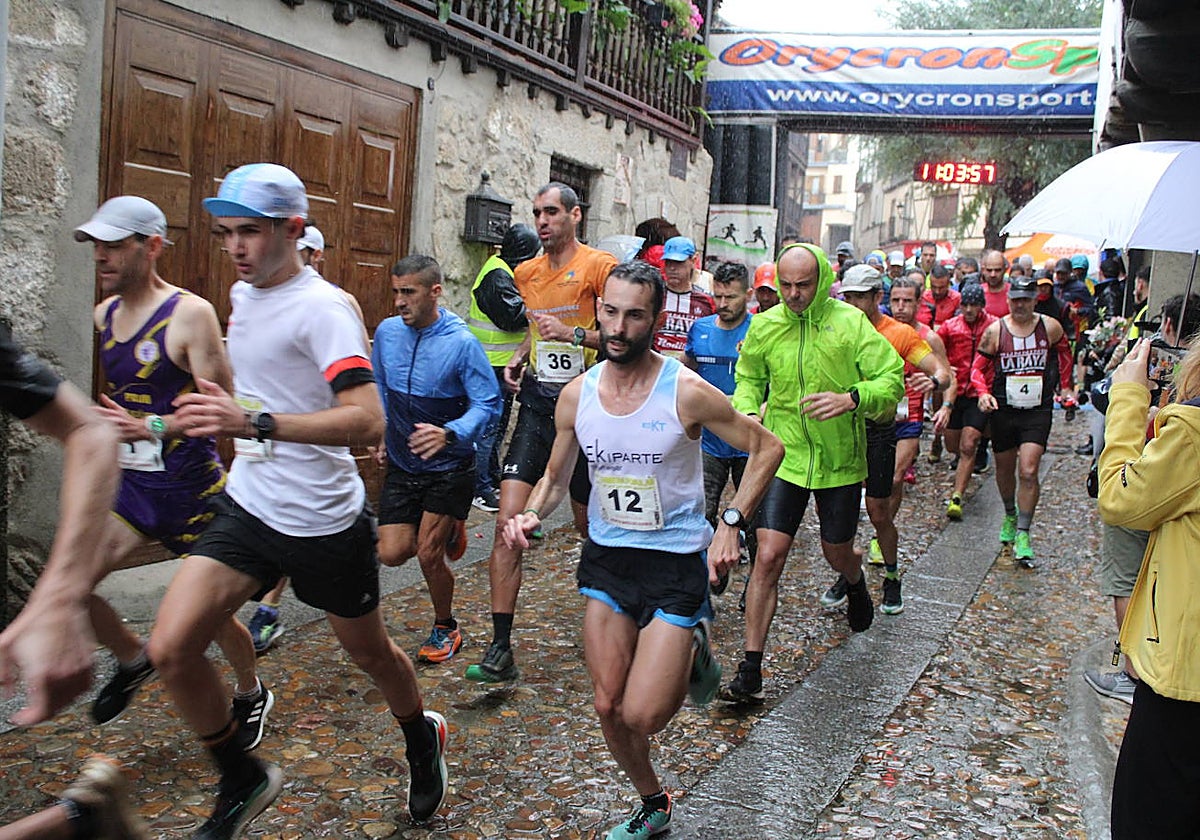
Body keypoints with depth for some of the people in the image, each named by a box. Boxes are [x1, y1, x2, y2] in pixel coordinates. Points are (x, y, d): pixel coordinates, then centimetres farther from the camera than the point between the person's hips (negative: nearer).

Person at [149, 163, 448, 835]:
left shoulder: (324, 308, -19)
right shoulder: (242, 294, 7)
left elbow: (368, 423, -32)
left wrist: (257, 423, -41)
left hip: (325, 520, -6)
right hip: (248, 506, 7)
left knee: (370, 652, 13)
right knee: (171, 647, -8)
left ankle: (423, 739, 46)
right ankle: (244, 783, 15)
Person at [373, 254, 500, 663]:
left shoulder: (461, 342, -18)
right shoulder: (386, 332, -3)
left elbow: (487, 404, -20)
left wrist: (450, 433, -37)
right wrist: (380, 435, 15)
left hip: (449, 467, -5)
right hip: (401, 465, 5)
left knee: (428, 555, -4)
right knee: (392, 553, 0)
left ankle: (445, 628, 23)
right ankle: (447, 532, 34)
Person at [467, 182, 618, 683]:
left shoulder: (600, 266, -5)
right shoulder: (526, 273, 13)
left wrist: (572, 333, -23)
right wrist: (518, 359, 11)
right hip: (537, 402, 5)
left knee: (590, 526, 10)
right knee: (508, 522, -8)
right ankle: (500, 650, -4)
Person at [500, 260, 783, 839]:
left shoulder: (686, 392, -16)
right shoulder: (576, 395, -3)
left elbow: (767, 449, -6)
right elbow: (555, 477, 10)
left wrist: (731, 522, -15)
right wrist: (530, 515, -11)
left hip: (676, 562, -4)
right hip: (605, 558, 4)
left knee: (642, 717, -7)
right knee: (609, 708, 9)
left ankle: (692, 650, 25)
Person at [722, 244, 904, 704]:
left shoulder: (850, 323, -8)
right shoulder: (764, 326, -1)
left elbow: (892, 378, -10)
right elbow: (749, 378, 15)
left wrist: (852, 398, -28)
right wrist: (748, 411, -5)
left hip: (839, 460, 0)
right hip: (783, 457, 1)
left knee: (837, 553, 16)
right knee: (768, 558, -10)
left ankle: (856, 582, 57)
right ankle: (750, 671, -3)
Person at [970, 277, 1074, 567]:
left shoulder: (1050, 327, -3)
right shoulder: (995, 330, -5)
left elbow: (1064, 353, 18)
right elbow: (978, 368, 0)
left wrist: (1065, 387, 21)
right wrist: (983, 393, -17)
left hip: (1038, 411, -1)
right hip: (1003, 410, 1)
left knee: (1029, 472, -13)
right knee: (1005, 469, 15)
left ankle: (1023, 534, -4)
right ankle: (1010, 516, 42)